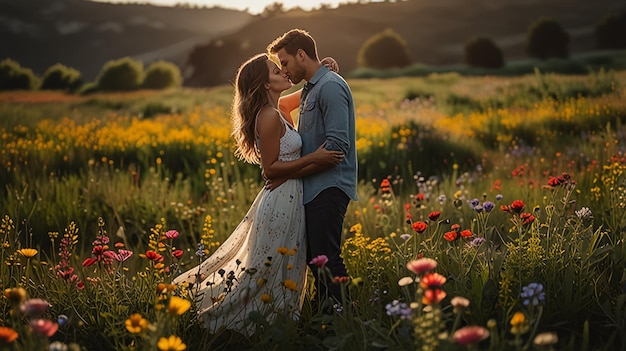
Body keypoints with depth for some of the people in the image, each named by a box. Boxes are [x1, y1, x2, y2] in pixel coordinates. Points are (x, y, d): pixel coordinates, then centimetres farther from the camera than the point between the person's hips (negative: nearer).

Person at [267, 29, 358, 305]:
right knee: (314, 258, 12)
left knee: (325, 259, -10)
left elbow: (336, 146, -21)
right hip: (315, 189, 10)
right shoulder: (311, 90, 21)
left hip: (328, 188, -10)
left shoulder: (330, 87, -12)